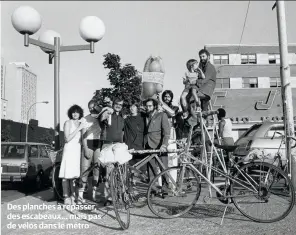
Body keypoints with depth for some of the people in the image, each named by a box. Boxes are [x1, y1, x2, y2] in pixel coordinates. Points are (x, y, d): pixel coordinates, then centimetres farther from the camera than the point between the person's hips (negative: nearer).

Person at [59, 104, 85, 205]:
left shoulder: (81, 124, 15)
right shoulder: (68, 123, 0)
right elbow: (67, 138, -11)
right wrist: (78, 129, -13)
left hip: (78, 150, 5)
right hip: (69, 149, -4)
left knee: (75, 174, 4)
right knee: (66, 174, -5)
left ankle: (73, 195, 12)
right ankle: (66, 197, 0)